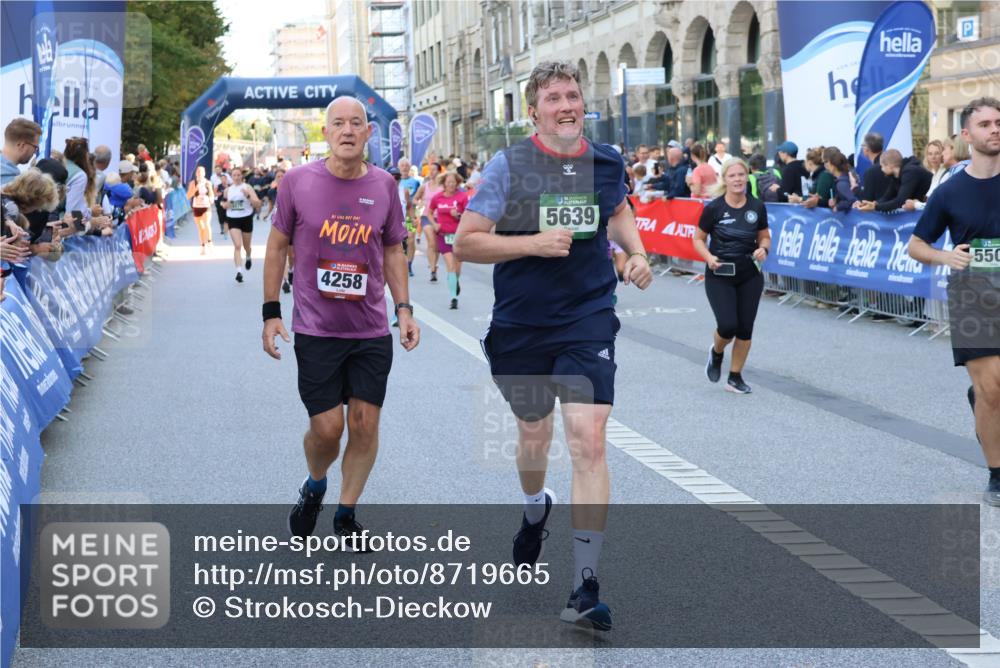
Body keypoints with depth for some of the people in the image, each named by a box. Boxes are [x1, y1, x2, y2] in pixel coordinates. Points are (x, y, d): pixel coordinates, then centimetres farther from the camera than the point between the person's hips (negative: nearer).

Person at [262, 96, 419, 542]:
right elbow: (277, 246, 4)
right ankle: (314, 487, 31)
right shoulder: (298, 181, -5)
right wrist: (271, 313, 2)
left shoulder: (384, 185, 1)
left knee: (365, 424, 2)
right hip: (315, 329, -2)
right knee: (327, 428, -2)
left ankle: (346, 513, 21)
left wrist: (404, 309, 3)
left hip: (372, 330, 2)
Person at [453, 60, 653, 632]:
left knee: (589, 440, -15)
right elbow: (465, 243, -11)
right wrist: (533, 243, -22)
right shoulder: (509, 165, -9)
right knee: (534, 435, 19)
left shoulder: (608, 161, 2)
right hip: (520, 326, 0)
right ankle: (535, 510, 55)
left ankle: (586, 587, -12)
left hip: (588, 318, 0)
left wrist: (637, 253, 7)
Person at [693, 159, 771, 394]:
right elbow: (698, 239, 0)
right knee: (728, 325, -14)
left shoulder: (757, 207, 0)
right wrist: (709, 257, -17)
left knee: (745, 329, 3)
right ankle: (716, 352, 21)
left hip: (750, 276, 3)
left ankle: (735, 377, 19)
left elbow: (765, 237, 12)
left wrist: (763, 249, -10)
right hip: (720, 276, -3)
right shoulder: (714, 208, -8)